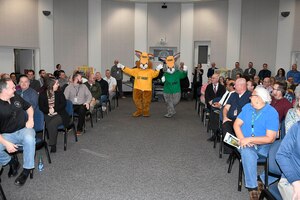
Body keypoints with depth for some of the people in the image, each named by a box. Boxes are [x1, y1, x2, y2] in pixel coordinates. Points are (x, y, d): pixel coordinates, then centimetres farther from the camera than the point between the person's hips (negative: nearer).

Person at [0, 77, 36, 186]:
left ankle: (27, 169, -16)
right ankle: (12, 162, 4)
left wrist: (30, 119, 3)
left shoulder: (16, 97, 4)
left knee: (29, 139, -35)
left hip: (23, 130, 2)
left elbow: (29, 107, 22)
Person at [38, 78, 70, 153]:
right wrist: (48, 110, -18)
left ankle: (52, 145, -20)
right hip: (48, 115, 1)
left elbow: (64, 104, -2)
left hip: (59, 114, -1)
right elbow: (41, 107, 1)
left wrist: (54, 109, -16)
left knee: (52, 123, -30)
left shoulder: (59, 93, 6)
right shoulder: (42, 94, 5)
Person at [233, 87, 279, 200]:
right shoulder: (247, 107, 7)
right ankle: (252, 187, -25)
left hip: (263, 145, -2)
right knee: (247, 150, -31)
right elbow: (237, 124, 4)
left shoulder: (272, 113, -8)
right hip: (246, 143, 2)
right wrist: (242, 139, -13)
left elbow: (270, 138, -14)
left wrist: (250, 139, -20)